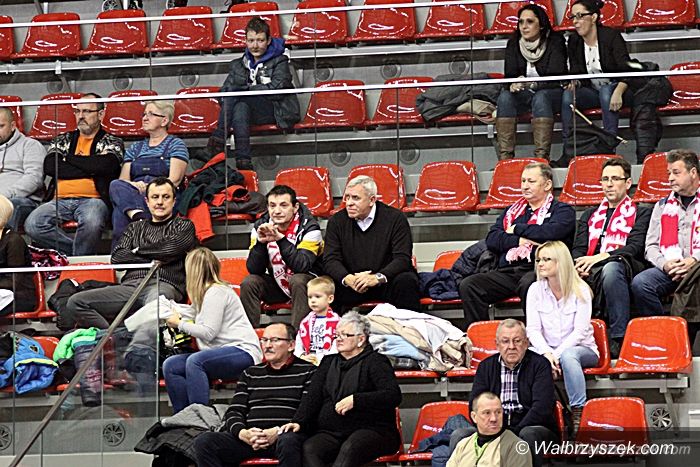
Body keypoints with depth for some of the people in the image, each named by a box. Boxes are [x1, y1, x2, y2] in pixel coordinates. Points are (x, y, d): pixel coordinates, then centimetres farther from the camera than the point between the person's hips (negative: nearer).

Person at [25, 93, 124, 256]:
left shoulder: (112, 143, 13)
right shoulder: (63, 140, 22)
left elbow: (105, 166, -10)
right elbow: (49, 166, 3)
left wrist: (69, 159, 3)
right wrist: (89, 168, -1)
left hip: (92, 199, -3)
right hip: (60, 200, 3)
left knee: (91, 222, -40)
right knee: (32, 224, -27)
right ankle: (81, 251, -14)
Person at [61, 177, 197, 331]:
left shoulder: (184, 226, 20)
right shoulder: (135, 228, 30)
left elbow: (171, 248, -1)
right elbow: (117, 258, 13)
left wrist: (138, 251, 12)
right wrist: (153, 259, 3)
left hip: (164, 285, -5)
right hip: (130, 285, 5)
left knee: (156, 299, -45)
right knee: (75, 302, -17)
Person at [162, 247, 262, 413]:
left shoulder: (216, 292, -9)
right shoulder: (207, 292, 21)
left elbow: (208, 332, -15)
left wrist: (180, 324, -4)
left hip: (242, 351, -10)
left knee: (195, 361, -35)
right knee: (170, 365, -6)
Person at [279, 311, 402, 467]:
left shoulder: (375, 361, 7)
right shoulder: (329, 362, 24)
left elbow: (393, 395, -7)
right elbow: (313, 396, 13)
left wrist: (355, 400, -14)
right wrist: (298, 421, -5)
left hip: (371, 430, -4)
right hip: (331, 433, 4)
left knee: (349, 449, -38)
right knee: (308, 449, -28)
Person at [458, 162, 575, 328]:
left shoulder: (562, 210, 12)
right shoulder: (513, 211, 28)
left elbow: (552, 232, -11)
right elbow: (491, 240, 14)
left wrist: (518, 229, 3)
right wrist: (518, 241, -5)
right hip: (506, 271, 5)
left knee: (528, 284, -41)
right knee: (468, 285, -19)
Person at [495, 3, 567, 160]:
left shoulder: (555, 42, -8)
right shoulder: (513, 44, 4)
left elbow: (556, 77, -17)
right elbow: (509, 75, -2)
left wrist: (533, 84, -35)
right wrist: (513, 85, -28)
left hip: (551, 92, -3)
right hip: (524, 94, 3)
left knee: (540, 97, -37)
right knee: (505, 96, -29)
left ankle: (542, 157, -47)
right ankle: (505, 157, -38)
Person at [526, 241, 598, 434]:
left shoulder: (580, 290, -7)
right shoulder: (535, 290, 2)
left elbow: (580, 331, -13)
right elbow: (533, 330, -5)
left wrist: (557, 354, -24)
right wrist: (547, 353, -24)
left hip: (581, 348, -3)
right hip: (547, 349, 3)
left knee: (568, 355, -39)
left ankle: (578, 415, -41)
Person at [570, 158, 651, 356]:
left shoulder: (641, 214, 19)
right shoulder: (590, 215, 32)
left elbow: (635, 247, 1)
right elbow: (578, 248, 19)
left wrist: (601, 257, -15)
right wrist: (579, 265, -7)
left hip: (625, 268, -3)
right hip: (590, 275, 3)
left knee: (611, 268, -42)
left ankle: (618, 339, -40)